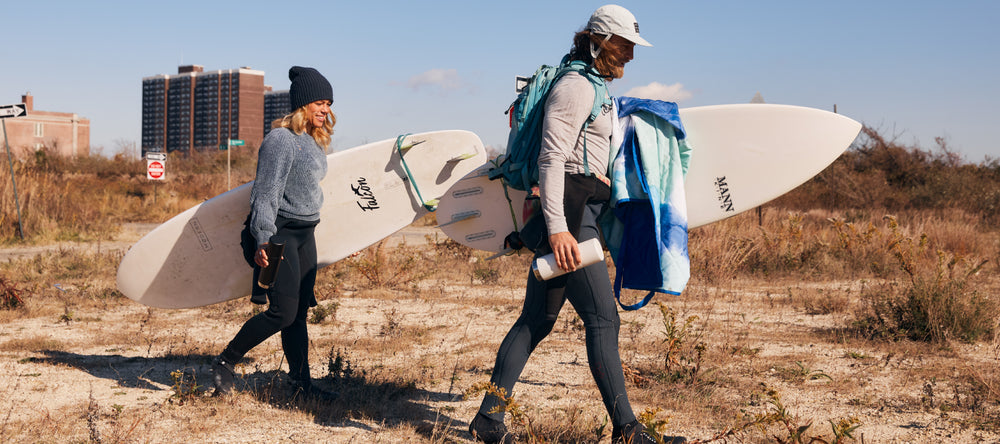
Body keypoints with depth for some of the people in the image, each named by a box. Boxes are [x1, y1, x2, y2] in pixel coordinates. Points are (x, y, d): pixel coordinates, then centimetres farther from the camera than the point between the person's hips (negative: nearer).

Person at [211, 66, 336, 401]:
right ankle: (224, 363, 3)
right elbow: (266, 194, -20)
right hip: (280, 232, -9)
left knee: (299, 312, 9)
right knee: (283, 312, -12)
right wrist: (263, 239, -29)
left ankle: (301, 382, 13)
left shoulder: (314, 140, 12)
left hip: (305, 234, 9)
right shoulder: (281, 140, -15)